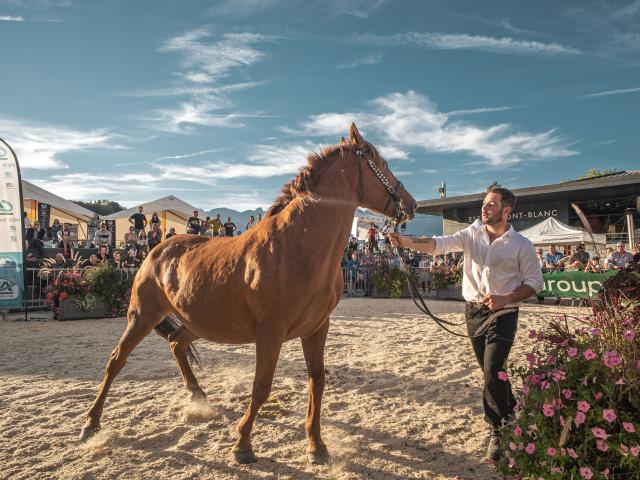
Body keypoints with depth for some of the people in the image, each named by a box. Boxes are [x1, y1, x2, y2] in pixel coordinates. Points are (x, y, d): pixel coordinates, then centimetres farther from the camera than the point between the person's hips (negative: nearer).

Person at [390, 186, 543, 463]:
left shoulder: (521, 245, -5)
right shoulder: (472, 234, 1)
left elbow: (534, 281, -3)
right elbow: (440, 244, -13)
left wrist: (506, 299, -19)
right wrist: (409, 242, -31)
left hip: (502, 313, -4)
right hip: (474, 312, 4)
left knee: (492, 372, -13)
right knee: (491, 372, 16)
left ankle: (497, 432, 6)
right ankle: (510, 413, 41)